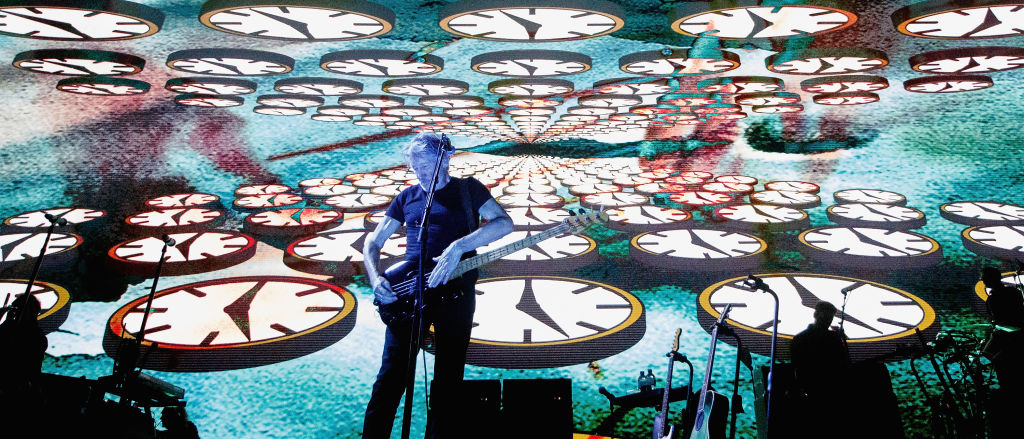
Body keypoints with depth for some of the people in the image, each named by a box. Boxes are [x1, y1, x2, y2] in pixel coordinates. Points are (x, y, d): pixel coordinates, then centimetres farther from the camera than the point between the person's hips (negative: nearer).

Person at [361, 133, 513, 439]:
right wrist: (375, 279, -3)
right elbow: (373, 242, 17)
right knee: (392, 373, -2)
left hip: (455, 290, -2)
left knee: (448, 378, 2)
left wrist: (458, 247, -21)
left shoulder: (468, 189, 7)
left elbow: (504, 223, -9)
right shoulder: (407, 197, 16)